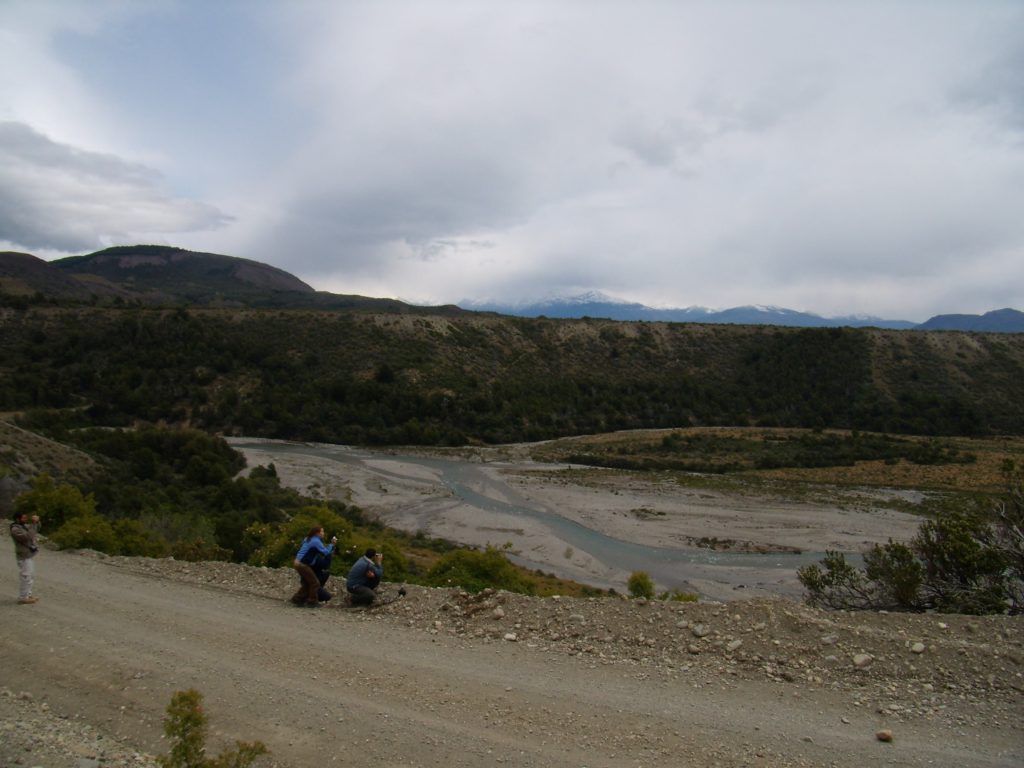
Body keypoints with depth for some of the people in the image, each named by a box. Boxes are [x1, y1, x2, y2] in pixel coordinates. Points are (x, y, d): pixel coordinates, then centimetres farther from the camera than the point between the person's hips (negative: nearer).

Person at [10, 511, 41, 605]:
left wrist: (37, 522, 1)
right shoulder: (15, 529, -19)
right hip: (24, 557, -9)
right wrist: (34, 524, -27)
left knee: (31, 576, 17)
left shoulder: (24, 525, 7)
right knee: (26, 577, -7)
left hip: (30, 555, 9)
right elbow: (28, 537, -29)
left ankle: (28, 594, 26)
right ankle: (23, 598, 0)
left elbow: (36, 530, 20)